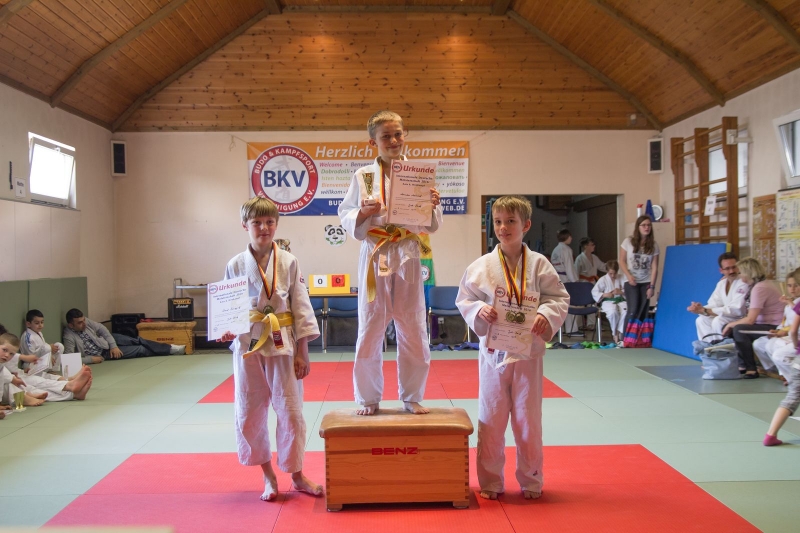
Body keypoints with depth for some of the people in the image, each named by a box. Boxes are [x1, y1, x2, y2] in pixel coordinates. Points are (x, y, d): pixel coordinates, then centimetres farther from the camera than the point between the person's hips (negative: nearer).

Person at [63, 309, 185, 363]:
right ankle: (171, 350, 9)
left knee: (138, 341, -2)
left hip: (106, 339, 5)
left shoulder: (86, 322, -13)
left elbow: (102, 329, -3)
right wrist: (91, 359, -29)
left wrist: (113, 345, -12)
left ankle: (170, 348, 10)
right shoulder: (69, 337, -29)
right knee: (139, 350, -5)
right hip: (104, 354, -5)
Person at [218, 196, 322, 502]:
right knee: (249, 414, 7)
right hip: (247, 346, 2)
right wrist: (226, 332, -13)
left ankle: (297, 476, 22)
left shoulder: (289, 263, -3)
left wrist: (302, 353, -4)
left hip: (282, 344, -1)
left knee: (290, 410, 3)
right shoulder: (236, 265, 0)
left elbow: (301, 308, -2)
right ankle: (268, 476, 26)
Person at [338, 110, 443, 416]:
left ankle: (412, 397, 25)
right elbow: (346, 218, 2)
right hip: (375, 259, -1)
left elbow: (431, 226, 6)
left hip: (408, 259, 1)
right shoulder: (363, 176, 2)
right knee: (370, 332, 6)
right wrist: (364, 213, -17)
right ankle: (369, 399, 23)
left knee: (413, 333, 8)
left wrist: (432, 206, -14)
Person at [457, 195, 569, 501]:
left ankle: (530, 481, 27)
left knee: (528, 419, 9)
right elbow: (464, 300, 4)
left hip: (528, 351, 0)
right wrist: (479, 310, -15)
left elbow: (559, 298, 0)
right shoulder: (481, 267, -1)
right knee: (491, 419, 8)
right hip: (493, 350, 1)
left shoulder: (539, 264, -2)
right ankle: (490, 482, 23)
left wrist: (546, 315, -19)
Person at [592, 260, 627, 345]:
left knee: (625, 311, -34)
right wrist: (604, 295, -14)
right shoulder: (603, 280, 2)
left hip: (620, 300, 2)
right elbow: (594, 292, 1)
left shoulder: (622, 278, 6)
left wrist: (621, 292, -17)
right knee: (613, 312, -37)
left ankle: (619, 333, -19)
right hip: (608, 301, -2)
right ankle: (615, 334, -16)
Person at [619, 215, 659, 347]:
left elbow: (654, 267, 1)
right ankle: (626, 339, -4)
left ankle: (641, 340, 5)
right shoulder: (628, 242, -2)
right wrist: (629, 275, -14)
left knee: (643, 312, -1)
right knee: (633, 311, -11)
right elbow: (622, 261, 1)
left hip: (646, 282, 2)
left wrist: (652, 286, -6)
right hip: (631, 282, -2)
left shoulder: (653, 245, 2)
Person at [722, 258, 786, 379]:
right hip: (765, 325, 10)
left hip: (774, 328, -10)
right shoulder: (755, 285, 11)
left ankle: (751, 369, -17)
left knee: (739, 330, -28)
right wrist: (730, 325, 3)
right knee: (730, 328, 6)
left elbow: (750, 320, -22)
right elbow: (751, 317, 10)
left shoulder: (759, 288, -19)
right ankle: (743, 364, 10)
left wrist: (731, 324, -8)